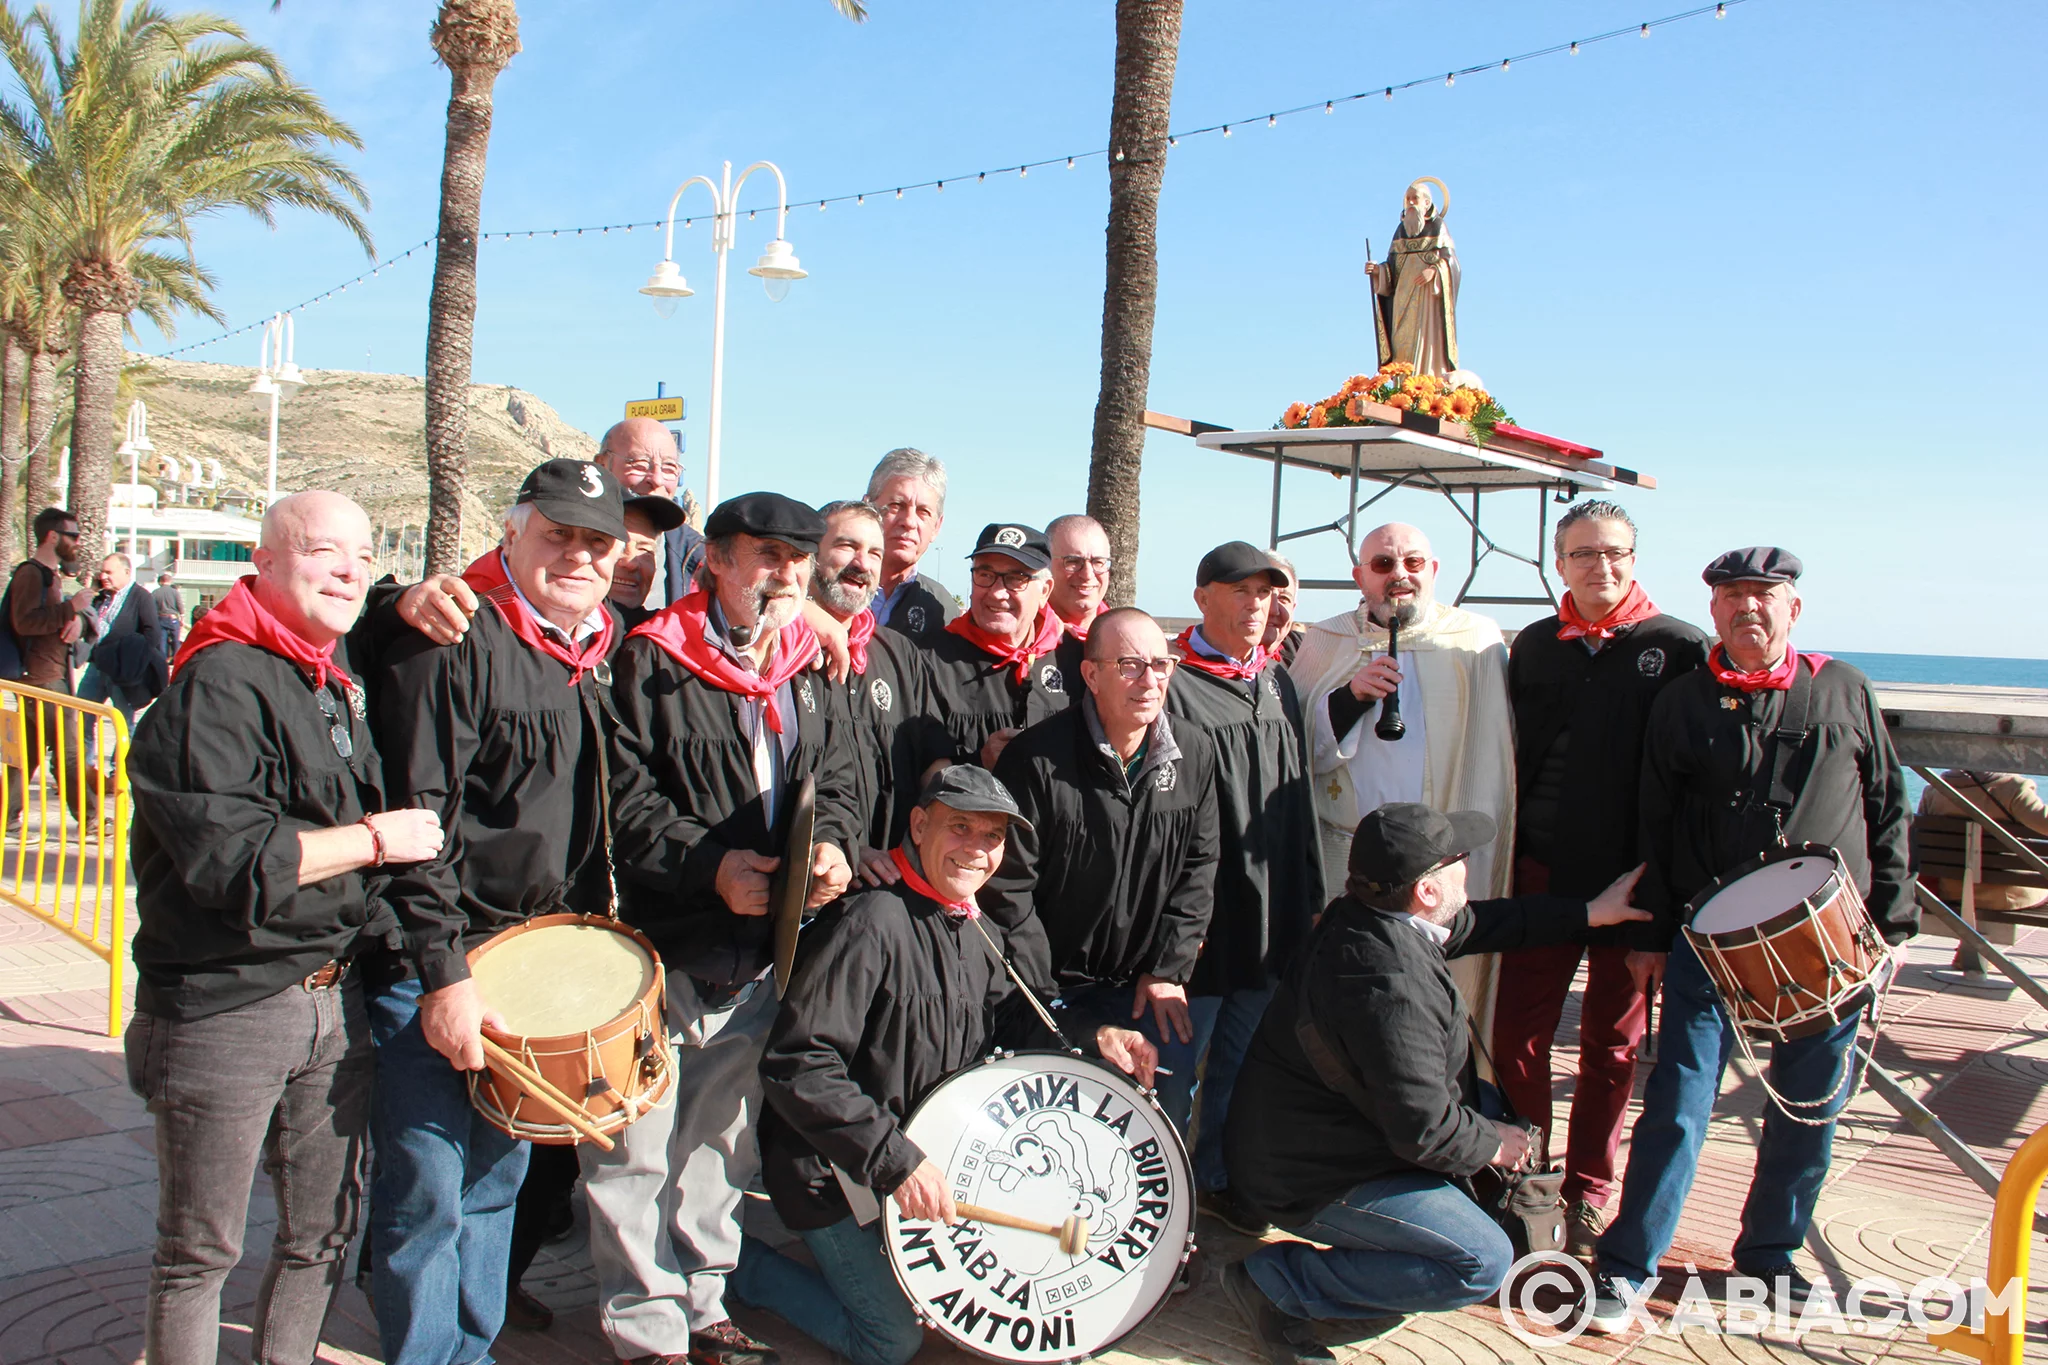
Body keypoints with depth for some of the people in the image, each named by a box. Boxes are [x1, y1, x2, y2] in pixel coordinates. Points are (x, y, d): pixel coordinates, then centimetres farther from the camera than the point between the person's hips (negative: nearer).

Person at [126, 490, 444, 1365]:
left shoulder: (339, 691, 14)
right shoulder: (218, 684, -14)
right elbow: (226, 858, -24)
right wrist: (374, 839, -16)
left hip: (336, 998, 8)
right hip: (223, 1009, -8)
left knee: (324, 1230, 16)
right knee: (199, 1250, 8)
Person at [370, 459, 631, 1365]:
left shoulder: (597, 650, 11)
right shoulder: (454, 643, -13)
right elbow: (413, 820, -18)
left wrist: (593, 932, 14)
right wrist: (440, 974, -20)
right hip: (439, 961, -7)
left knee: (497, 1179, 17)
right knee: (427, 1192, -2)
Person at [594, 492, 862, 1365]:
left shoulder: (811, 675, 12)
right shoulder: (649, 665, -7)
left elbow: (838, 779, 10)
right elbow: (623, 799, -13)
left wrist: (831, 843, -11)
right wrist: (710, 865, -20)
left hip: (758, 958, 6)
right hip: (658, 948, -6)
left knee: (724, 1146, 18)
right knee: (639, 1153, 1)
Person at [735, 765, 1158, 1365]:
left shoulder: (966, 925, 3)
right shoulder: (870, 923, -28)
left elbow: (1001, 1020, 13)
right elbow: (793, 1068, -33)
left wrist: (1091, 1038, -5)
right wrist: (895, 1160, -34)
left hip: (924, 1150, 9)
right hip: (838, 1170, -9)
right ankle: (743, 1263, 14)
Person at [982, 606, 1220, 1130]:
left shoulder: (1195, 755, 0)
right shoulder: (1038, 758, -16)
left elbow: (1198, 869, 7)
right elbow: (1007, 887, -13)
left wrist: (1168, 969, 1)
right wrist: (1041, 999, -12)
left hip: (1137, 983, 3)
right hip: (1046, 981, -3)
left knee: (1173, 1066, -16)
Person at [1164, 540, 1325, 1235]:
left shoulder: (1278, 683, 12)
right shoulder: (1174, 685, -11)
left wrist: (1309, 899, 17)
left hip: (1272, 916, 7)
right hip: (1200, 914, -7)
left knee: (1240, 1056, 17)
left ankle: (1218, 1177, 32)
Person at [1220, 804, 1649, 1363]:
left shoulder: (1362, 919, -3)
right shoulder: (1389, 986, -33)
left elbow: (1476, 923, 16)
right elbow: (1425, 1132, -29)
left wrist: (1589, 912, 19)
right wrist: (1493, 1143, -8)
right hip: (1314, 1181, -10)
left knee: (1494, 1108, 21)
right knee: (1481, 1263, -14)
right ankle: (1277, 1281, -7)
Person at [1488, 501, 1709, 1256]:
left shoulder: (1679, 648, -1)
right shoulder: (1533, 647, 9)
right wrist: (1507, 858, 8)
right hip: (1544, 876, 2)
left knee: (1614, 1041, 9)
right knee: (1518, 1032, 1)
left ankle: (1588, 1190, 24)